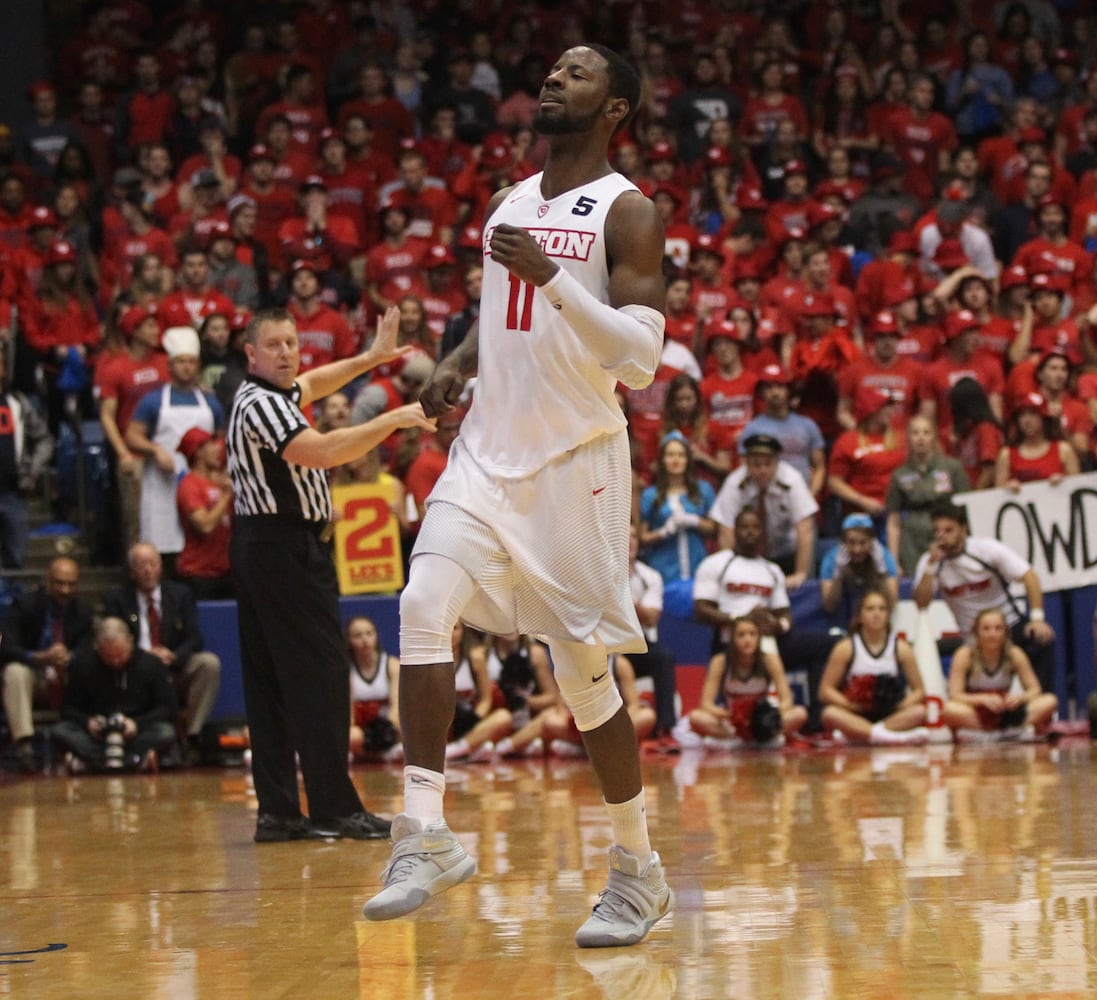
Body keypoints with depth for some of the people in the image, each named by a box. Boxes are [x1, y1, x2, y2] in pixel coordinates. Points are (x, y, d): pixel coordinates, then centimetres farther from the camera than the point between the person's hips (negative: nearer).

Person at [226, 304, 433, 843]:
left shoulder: (265, 395, 15)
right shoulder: (262, 405, -16)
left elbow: (309, 385, 37)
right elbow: (316, 451, -32)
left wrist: (370, 358, 39)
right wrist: (393, 420, -34)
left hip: (260, 549, 11)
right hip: (286, 548, -11)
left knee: (268, 682, 8)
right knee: (319, 677, -9)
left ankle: (277, 811, 8)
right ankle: (334, 807, -10)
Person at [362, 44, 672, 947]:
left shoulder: (626, 213, -8)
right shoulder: (508, 204, 12)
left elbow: (641, 359, -18)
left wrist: (553, 275, -27)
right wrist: (460, 360, 8)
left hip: (577, 460, -5)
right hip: (490, 450, 5)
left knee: (585, 673, 0)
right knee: (424, 607, -17)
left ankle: (639, 869, 16)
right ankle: (427, 836, -13)